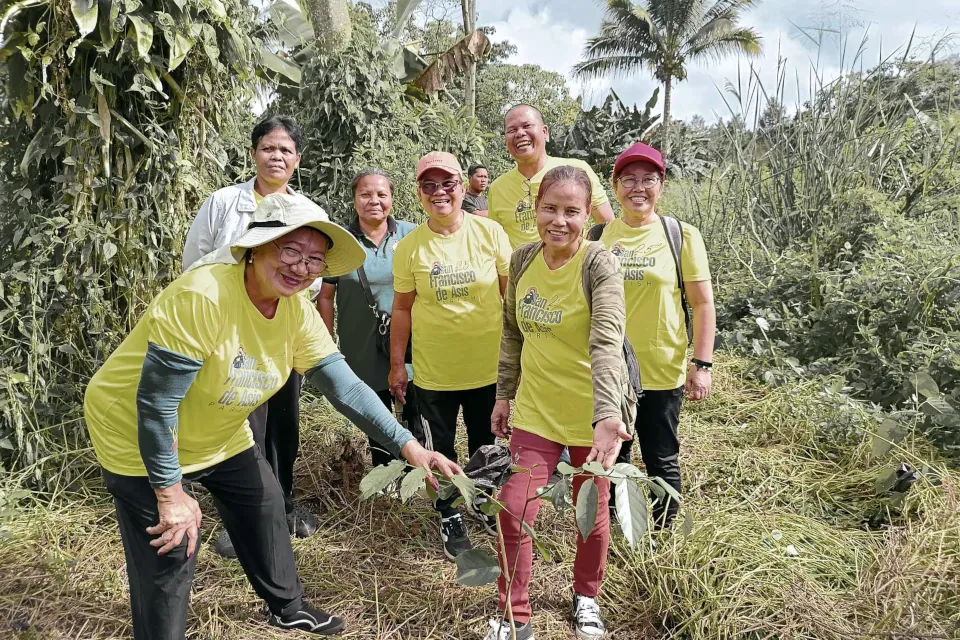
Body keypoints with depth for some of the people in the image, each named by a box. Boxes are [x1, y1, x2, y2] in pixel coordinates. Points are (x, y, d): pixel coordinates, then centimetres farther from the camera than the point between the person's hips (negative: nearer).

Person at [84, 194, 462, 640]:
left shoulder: (297, 312, -12)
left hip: (219, 437, 8)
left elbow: (344, 385, -11)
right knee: (171, 554, -4)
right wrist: (170, 494, -23)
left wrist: (407, 445, -20)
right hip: (137, 435, -7)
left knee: (265, 507, 17)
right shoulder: (203, 297, -35)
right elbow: (154, 403, -30)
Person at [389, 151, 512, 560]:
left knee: (484, 441, 20)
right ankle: (450, 516, 34)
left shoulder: (490, 233, -7)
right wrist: (396, 364, 2)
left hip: (488, 365, 1)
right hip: (433, 371, 0)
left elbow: (512, 294, -1)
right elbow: (402, 308, 0)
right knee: (440, 446, 13)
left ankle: (481, 499, 45)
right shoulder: (409, 247, -6)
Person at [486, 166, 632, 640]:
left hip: (591, 413, -3)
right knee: (512, 512, 0)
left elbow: (607, 342, -30)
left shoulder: (599, 265, -17)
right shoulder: (522, 260, -2)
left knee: (592, 513, 14)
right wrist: (505, 393, 10)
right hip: (535, 410, 3)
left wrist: (607, 414, -42)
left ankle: (586, 597, 42)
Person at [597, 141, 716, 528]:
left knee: (662, 461, 12)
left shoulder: (682, 235, -5)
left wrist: (702, 364, -9)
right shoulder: (599, 236, 2)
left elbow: (703, 304, -3)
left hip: (662, 372, -2)